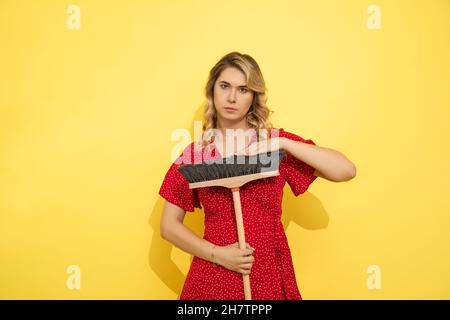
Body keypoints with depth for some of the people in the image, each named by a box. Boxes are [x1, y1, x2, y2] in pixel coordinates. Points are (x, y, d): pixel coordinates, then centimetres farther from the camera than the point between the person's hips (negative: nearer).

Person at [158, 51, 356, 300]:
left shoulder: (276, 143, -1)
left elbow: (346, 171, -9)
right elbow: (169, 225, 2)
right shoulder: (194, 154, 0)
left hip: (268, 276, 0)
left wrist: (283, 144, -16)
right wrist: (217, 254, -11)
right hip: (212, 276, 0)